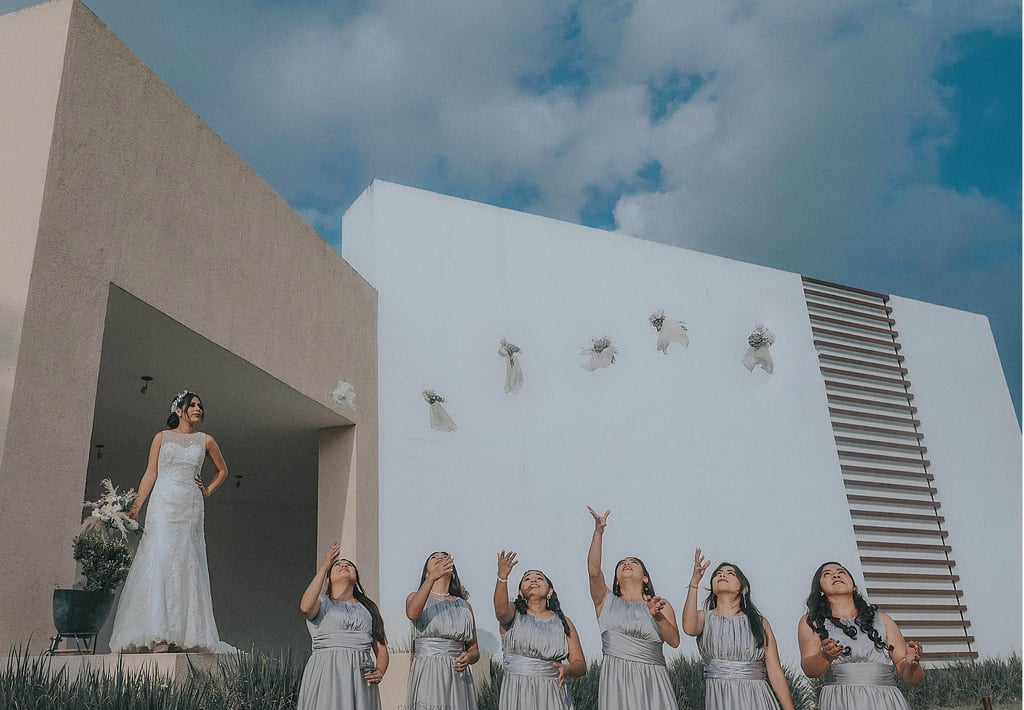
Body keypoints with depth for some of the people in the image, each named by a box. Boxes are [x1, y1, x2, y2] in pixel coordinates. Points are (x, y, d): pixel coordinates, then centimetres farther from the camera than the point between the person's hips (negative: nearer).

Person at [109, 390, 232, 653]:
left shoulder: (205, 440, 13)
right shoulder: (162, 438, 11)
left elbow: (222, 470, 25)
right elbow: (150, 473, 6)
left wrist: (208, 490, 12)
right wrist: (136, 504, -3)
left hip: (190, 509, 1)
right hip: (163, 506, -1)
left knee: (186, 565, -3)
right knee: (160, 560, -13)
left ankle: (185, 634, -2)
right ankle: (158, 636, -17)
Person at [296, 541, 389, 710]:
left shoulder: (367, 607, 21)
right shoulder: (322, 602, 12)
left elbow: (381, 650, 16)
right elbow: (305, 607, -15)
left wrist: (380, 672, -6)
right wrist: (324, 566, -13)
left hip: (361, 676, 3)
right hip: (326, 674, -3)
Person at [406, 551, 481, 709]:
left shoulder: (464, 606, 14)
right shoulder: (415, 597, 7)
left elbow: (474, 649, 15)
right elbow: (412, 613, -19)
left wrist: (469, 657, -10)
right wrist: (432, 578, -32)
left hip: (457, 678, 3)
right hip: (426, 676, -2)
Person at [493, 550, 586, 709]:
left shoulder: (563, 622, 11)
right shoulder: (514, 613, 5)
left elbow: (581, 665, 8)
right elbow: (501, 610, -22)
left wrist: (567, 669, -16)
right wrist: (502, 576, -37)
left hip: (553, 695, 2)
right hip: (517, 694, -2)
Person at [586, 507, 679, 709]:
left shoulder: (661, 605, 15)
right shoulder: (607, 601, 12)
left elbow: (674, 641, 2)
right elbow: (594, 571, -5)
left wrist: (658, 616, -15)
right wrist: (598, 531, -13)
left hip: (652, 679, 1)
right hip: (616, 678, -1)